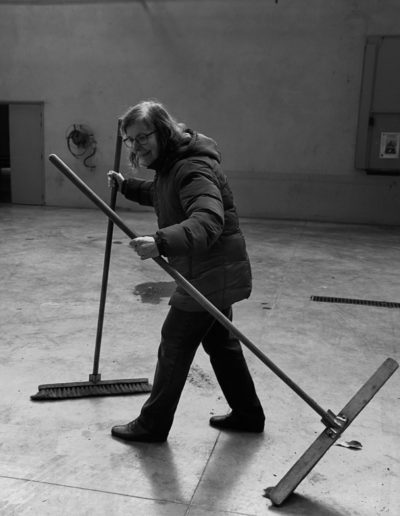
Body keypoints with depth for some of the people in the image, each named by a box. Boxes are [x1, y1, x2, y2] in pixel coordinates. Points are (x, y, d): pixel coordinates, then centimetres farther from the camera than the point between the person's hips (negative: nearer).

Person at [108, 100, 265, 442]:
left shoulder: (194, 169, -22)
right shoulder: (170, 165, 12)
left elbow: (207, 222, -40)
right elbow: (158, 194, 36)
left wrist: (162, 242, -53)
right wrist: (126, 186, 28)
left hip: (211, 275, -10)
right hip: (213, 274, 10)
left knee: (174, 347, 2)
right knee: (220, 343, 19)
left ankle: (153, 425, 19)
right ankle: (248, 414, 34)